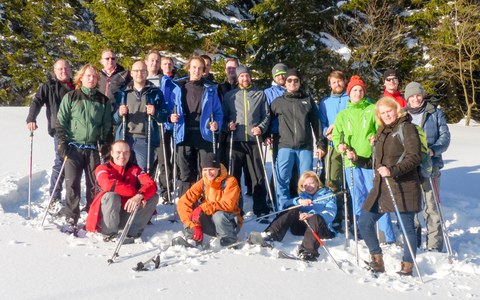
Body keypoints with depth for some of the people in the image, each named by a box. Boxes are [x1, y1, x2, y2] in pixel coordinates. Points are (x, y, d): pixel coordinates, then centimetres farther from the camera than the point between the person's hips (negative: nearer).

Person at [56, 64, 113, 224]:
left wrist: (106, 145, 7)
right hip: (73, 147, -1)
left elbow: (107, 125, 13)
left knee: (95, 183, 3)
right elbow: (61, 121, 4)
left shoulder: (103, 100, 10)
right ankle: (71, 214, 9)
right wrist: (62, 142, -5)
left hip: (94, 148, 2)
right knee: (72, 182, -2)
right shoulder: (70, 97, 4)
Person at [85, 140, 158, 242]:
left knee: (153, 197, -10)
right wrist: (136, 192, -27)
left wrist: (139, 196, -35)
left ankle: (133, 233, -14)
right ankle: (109, 234, -14)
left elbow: (151, 185, -12)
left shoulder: (135, 169, 4)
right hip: (106, 218, -4)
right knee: (111, 196, -33)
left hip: (127, 215, 4)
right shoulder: (103, 168, -7)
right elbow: (108, 185, -30)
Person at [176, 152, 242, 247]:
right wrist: (194, 225, -27)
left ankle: (231, 242, -14)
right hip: (212, 225, 4)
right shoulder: (202, 183, -6)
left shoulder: (230, 181, -16)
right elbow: (183, 203, -15)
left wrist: (203, 208, -39)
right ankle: (191, 239, -5)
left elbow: (228, 204, -30)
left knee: (218, 215, -37)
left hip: (231, 224, -3)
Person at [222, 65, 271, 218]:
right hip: (235, 140, 0)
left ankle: (260, 208, 9)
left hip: (254, 140, 0)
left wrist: (261, 127, -6)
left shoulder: (260, 94, 13)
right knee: (233, 176, 4)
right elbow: (223, 116, 12)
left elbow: (266, 115, 11)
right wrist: (227, 125, -7)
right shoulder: (229, 95, 12)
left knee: (258, 176, 0)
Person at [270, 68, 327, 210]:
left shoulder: (308, 100, 14)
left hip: (305, 147, 1)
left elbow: (316, 123, 13)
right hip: (285, 146, -1)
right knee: (282, 180, -7)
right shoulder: (278, 102, 13)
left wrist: (321, 144, 7)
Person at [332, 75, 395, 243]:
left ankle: (388, 237, 0)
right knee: (358, 201, 7)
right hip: (351, 162, 3)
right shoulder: (342, 115, 18)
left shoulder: (373, 110, 9)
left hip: (371, 160, -3)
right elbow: (336, 135, 12)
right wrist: (342, 146, -8)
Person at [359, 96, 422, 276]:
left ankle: (407, 266, 17)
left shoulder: (406, 128, -6)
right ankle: (377, 261, 19)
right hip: (381, 186, 8)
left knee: (407, 227, 3)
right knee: (364, 223, 5)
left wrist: (393, 171, -25)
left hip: (403, 187, -7)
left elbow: (414, 157, -16)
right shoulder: (382, 131, 17)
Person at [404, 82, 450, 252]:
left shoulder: (435, 114, 6)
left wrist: (433, 150, -17)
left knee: (431, 205, -4)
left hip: (430, 165, -2)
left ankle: (434, 245, 3)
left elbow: (445, 136, 0)